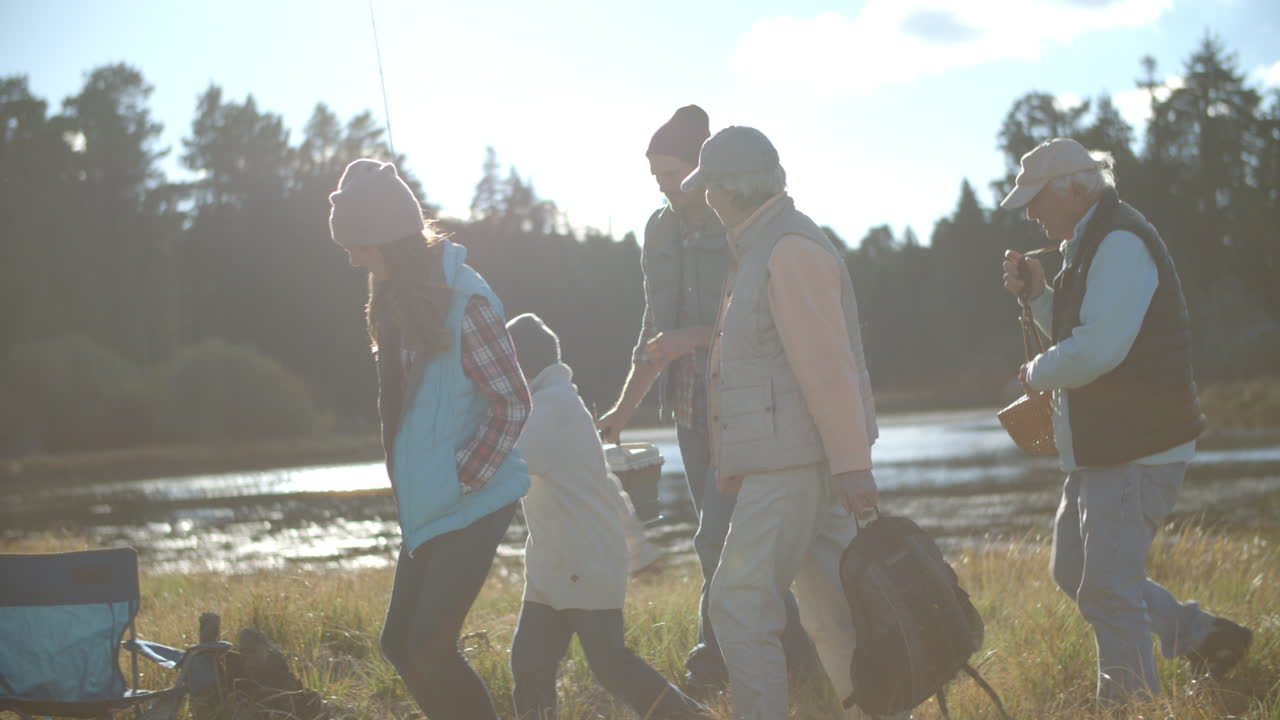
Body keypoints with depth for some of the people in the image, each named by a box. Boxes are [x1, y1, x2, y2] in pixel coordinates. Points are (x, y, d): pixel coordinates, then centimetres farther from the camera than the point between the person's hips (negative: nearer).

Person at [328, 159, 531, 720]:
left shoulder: (463, 300, -18)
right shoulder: (400, 299, 8)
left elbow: (512, 403, -16)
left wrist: (464, 479, -16)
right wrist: (407, 484, 12)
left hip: (472, 505, -9)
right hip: (427, 505, 9)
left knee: (430, 647, -10)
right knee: (400, 644, 10)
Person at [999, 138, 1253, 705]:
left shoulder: (1120, 243, -18)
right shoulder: (1091, 244, 15)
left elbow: (1097, 350, -28)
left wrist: (1037, 372, -10)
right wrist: (1038, 295, 9)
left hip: (1137, 449, -11)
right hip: (1101, 448, 11)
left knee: (1108, 590, -7)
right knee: (1072, 571, 18)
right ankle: (1203, 637, 26)